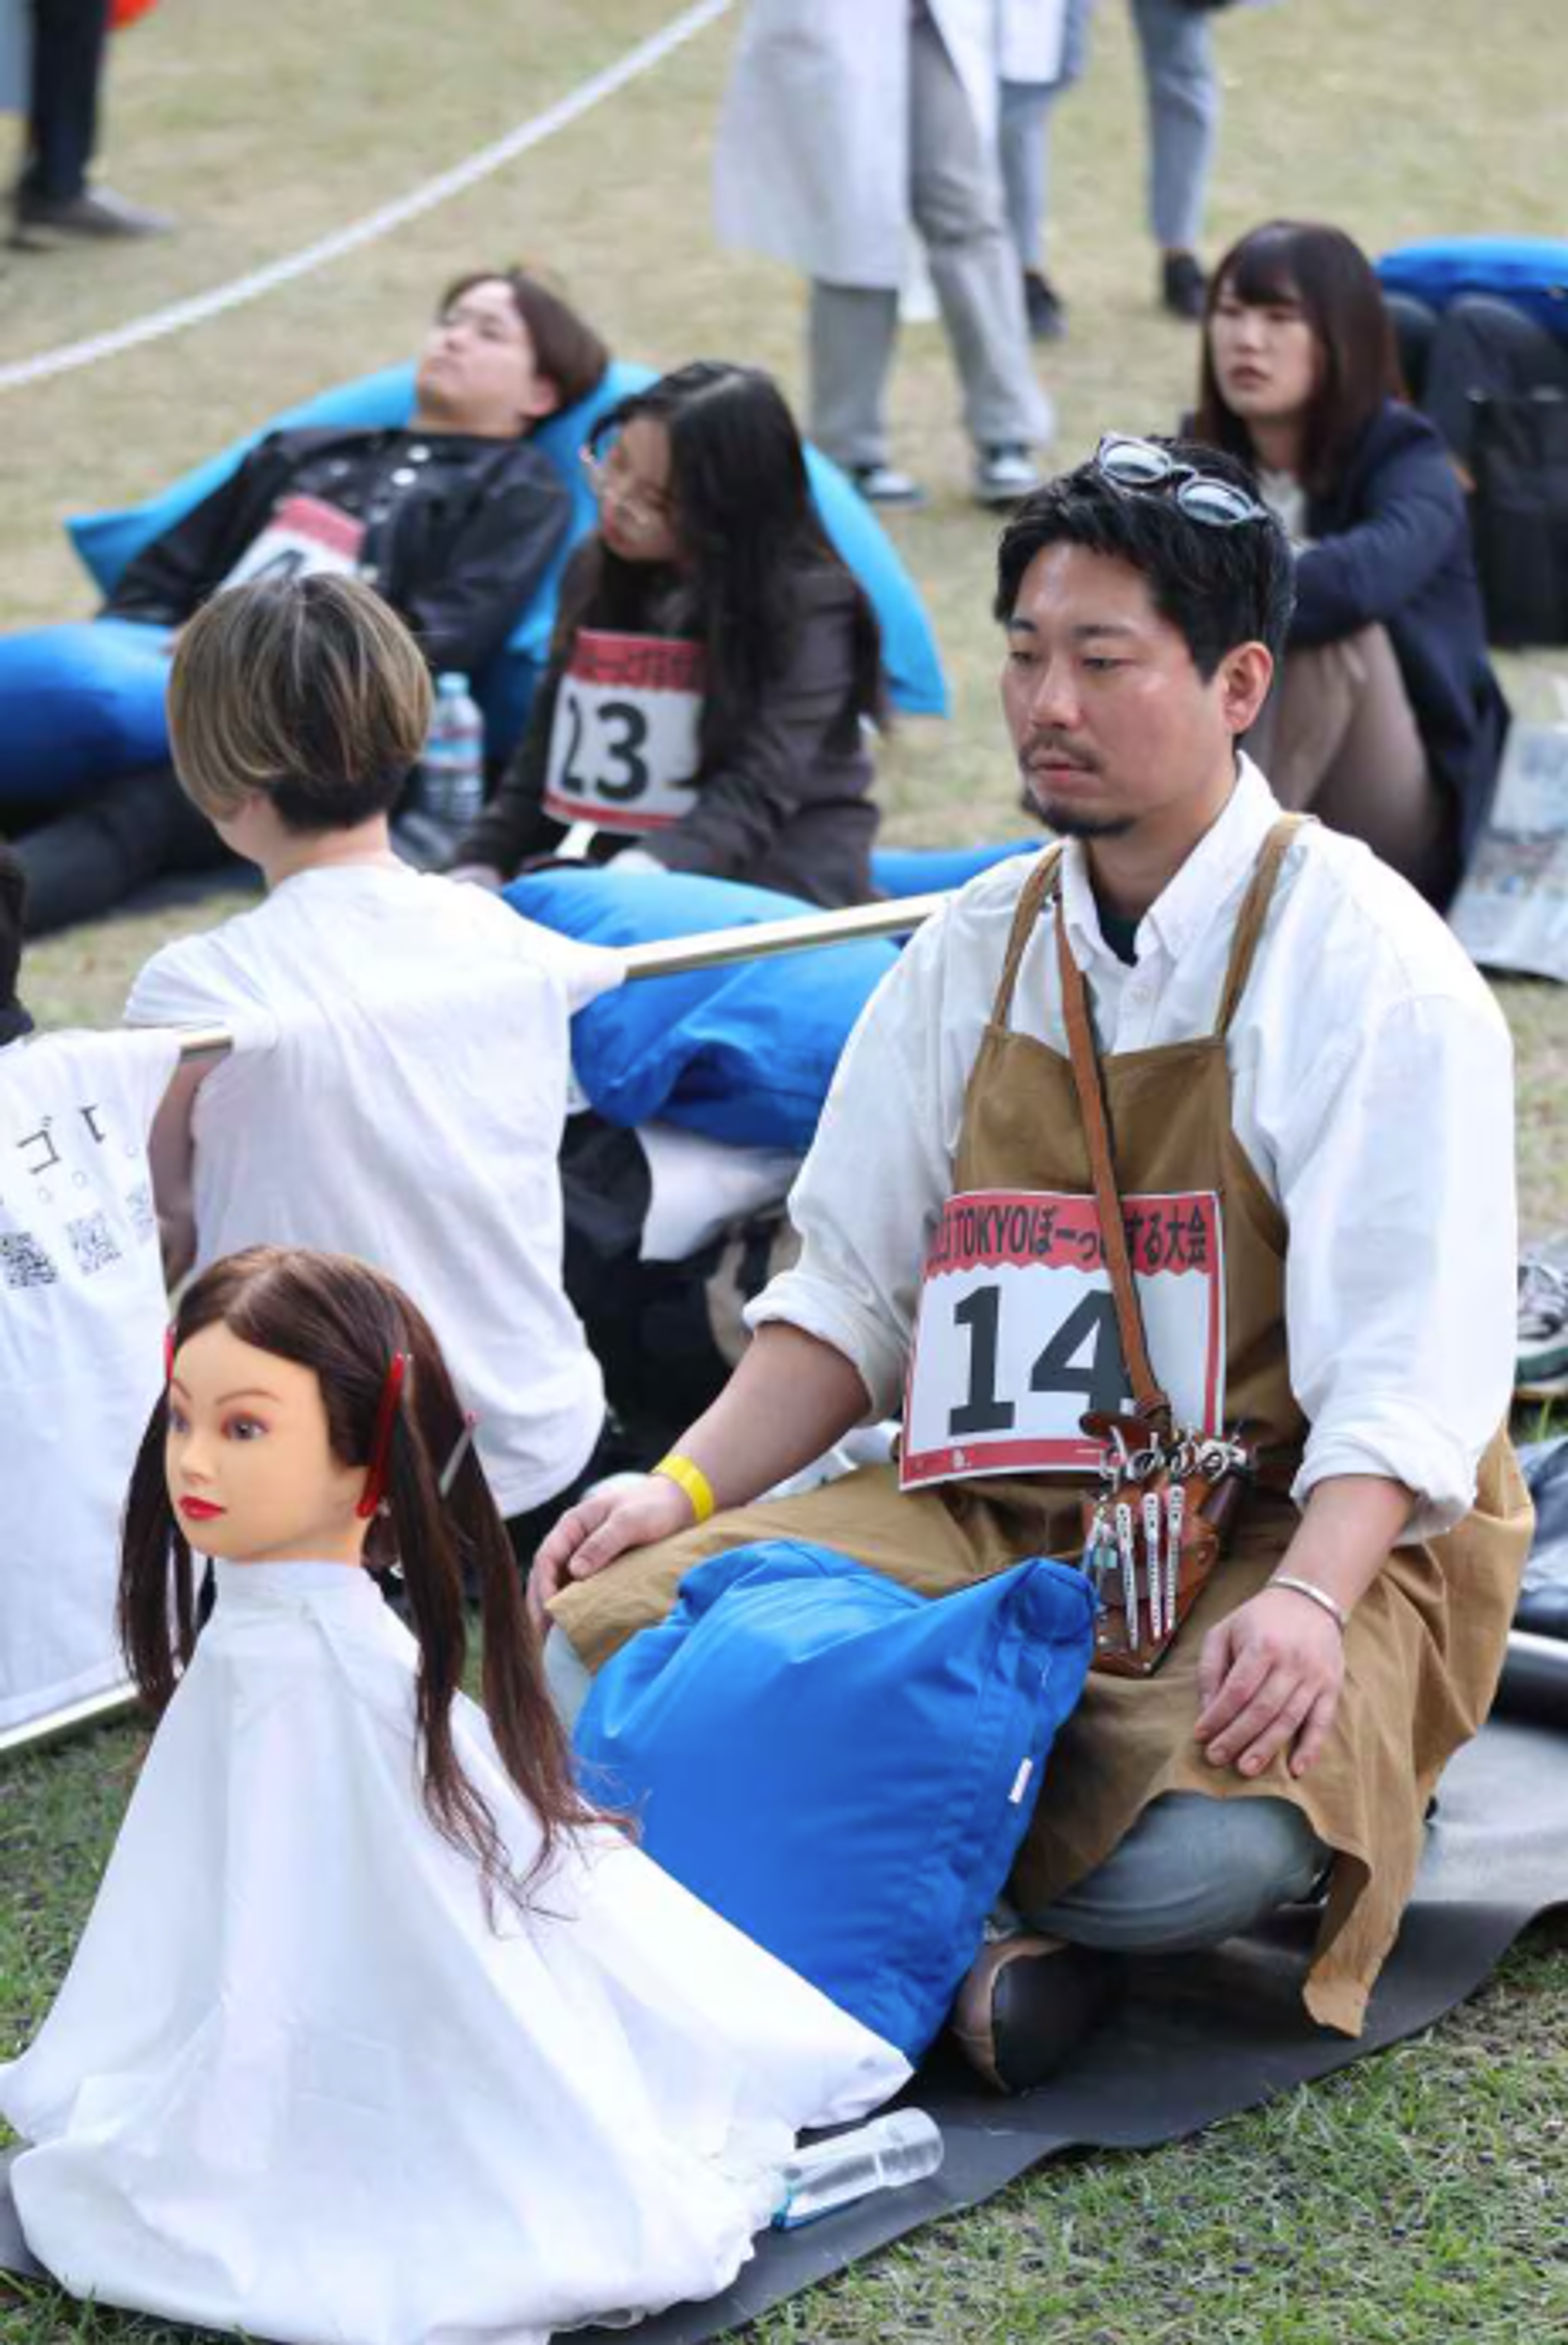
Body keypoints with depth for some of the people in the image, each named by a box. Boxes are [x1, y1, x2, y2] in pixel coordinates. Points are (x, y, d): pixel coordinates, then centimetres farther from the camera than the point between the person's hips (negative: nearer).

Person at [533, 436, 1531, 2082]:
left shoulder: (1368, 967, -8)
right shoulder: (977, 954, 9)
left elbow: (1408, 1379, -15)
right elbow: (853, 1294, 13)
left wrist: (1307, 1600, -33)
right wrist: (687, 1489, -3)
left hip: (1287, 1535, -5)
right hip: (993, 1519, 5)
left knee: (1199, 1850, -35)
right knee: (603, 1641, -15)